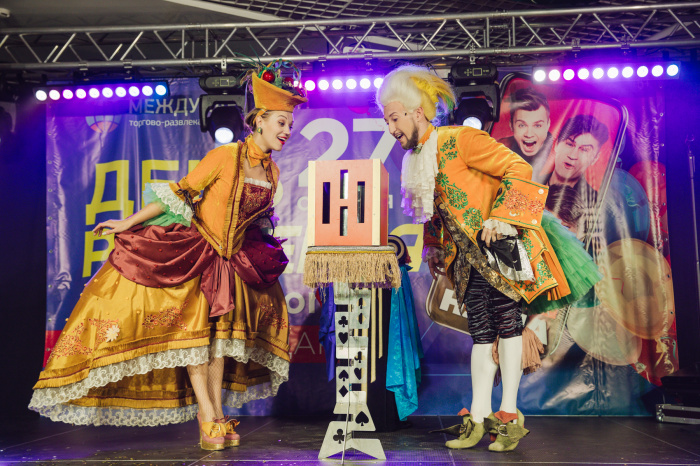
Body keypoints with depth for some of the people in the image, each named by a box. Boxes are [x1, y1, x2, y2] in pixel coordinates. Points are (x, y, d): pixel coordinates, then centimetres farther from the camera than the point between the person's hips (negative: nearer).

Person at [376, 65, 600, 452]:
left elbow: (518, 169, -16)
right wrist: (435, 252, 23)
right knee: (481, 334, 6)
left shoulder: (458, 140, -13)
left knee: (505, 323, -5)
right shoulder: (414, 163, 12)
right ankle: (478, 418, 7)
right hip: (468, 258, 7)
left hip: (501, 246, -7)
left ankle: (509, 415, 2)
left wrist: (501, 217, -24)